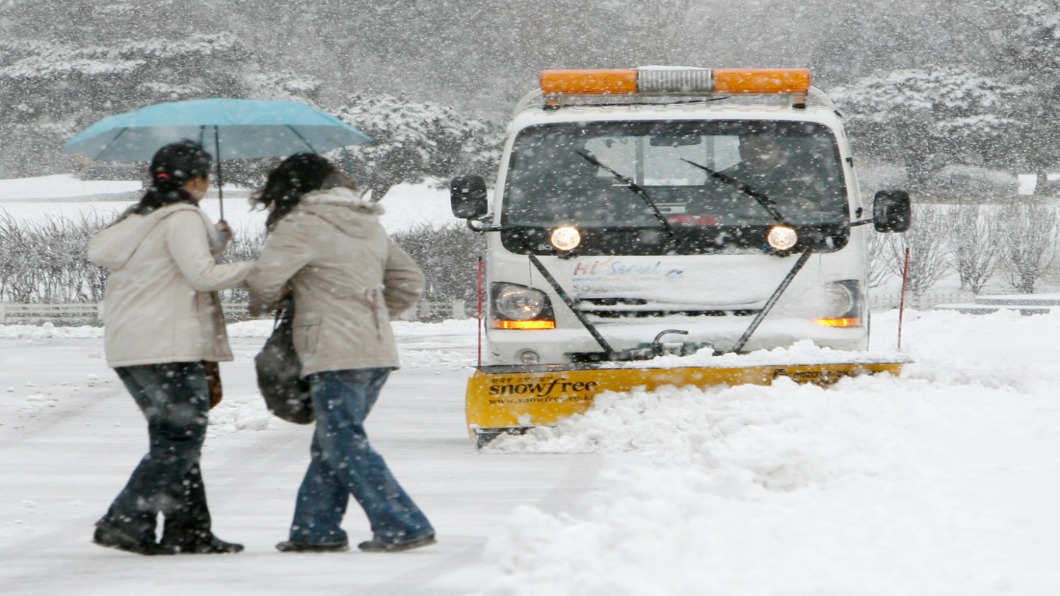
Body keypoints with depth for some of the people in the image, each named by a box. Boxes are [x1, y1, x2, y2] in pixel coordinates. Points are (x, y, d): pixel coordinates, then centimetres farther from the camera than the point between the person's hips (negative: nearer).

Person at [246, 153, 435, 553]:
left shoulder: (303, 225, -7)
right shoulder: (369, 225, 18)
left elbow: (264, 279, -15)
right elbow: (409, 282, 23)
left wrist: (263, 304, 7)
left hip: (337, 356, -9)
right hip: (378, 352, 9)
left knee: (346, 447, -5)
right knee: (329, 445, 16)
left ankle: (403, 527, -11)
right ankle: (316, 530, 19)